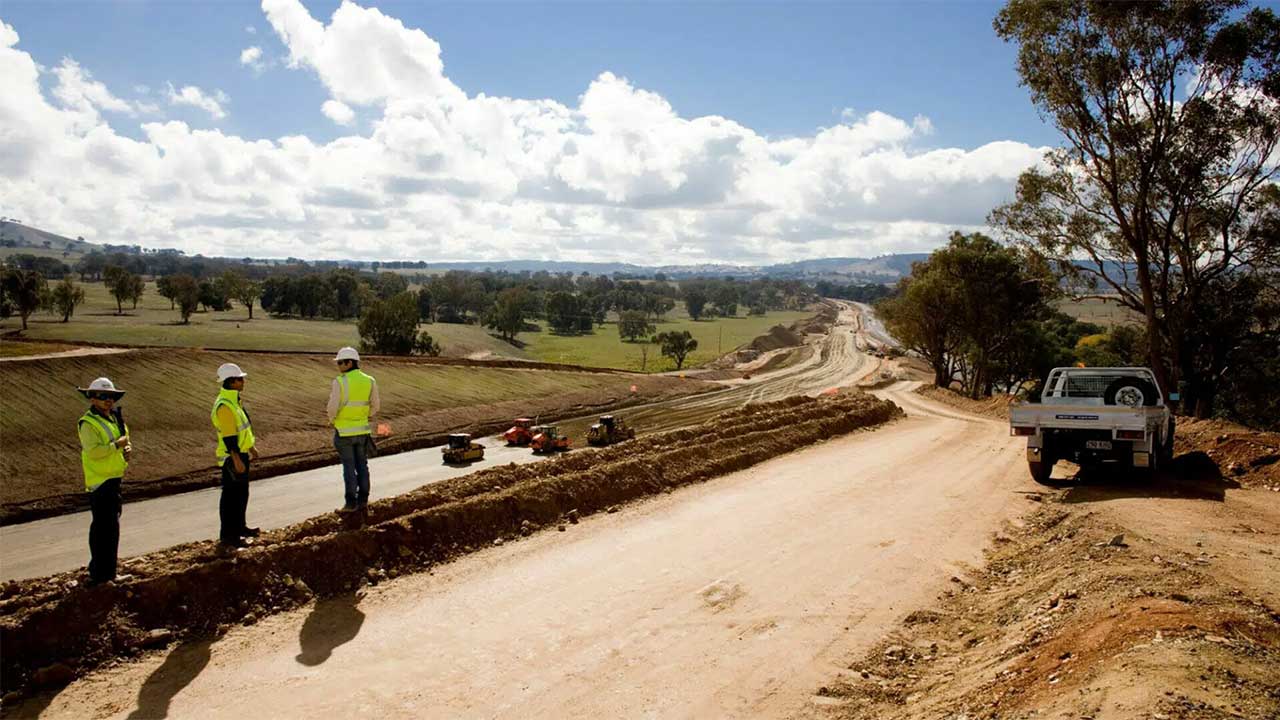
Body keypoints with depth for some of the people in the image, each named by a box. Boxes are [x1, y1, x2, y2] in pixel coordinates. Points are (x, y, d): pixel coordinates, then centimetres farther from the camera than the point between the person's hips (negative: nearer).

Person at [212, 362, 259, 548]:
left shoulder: (234, 400, 10)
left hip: (241, 453, 10)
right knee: (231, 496, -3)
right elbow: (228, 436, -25)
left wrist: (251, 447, 25)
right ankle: (228, 536, 4)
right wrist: (237, 460, -26)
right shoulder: (224, 406, -22)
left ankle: (239, 527, 34)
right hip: (233, 457, -10)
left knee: (242, 494, 21)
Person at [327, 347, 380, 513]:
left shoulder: (339, 382, -17)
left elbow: (333, 407, -16)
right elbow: (375, 406, 5)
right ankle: (363, 500, 17)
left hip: (344, 431, -4)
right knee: (362, 465, 12)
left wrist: (332, 420, 5)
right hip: (362, 430, 4)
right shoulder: (369, 381, -2)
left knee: (349, 467, 3)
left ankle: (351, 503, 8)